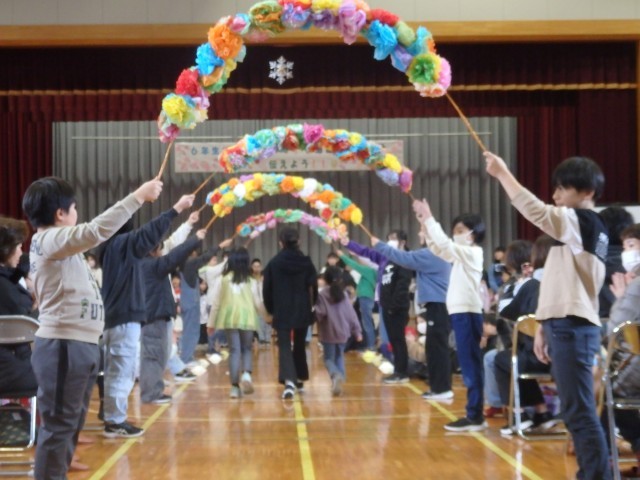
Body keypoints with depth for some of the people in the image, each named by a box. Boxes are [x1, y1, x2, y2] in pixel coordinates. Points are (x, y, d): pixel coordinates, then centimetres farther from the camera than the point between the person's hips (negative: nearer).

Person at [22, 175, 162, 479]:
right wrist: (139, 196, -24)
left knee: (70, 425, 17)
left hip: (78, 345, 11)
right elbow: (97, 230, -27)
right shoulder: (50, 240, -16)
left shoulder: (55, 242, 16)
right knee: (58, 426, -7)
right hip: (64, 347, -11)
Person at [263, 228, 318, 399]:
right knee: (299, 345, 18)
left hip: (282, 312, -2)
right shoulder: (306, 262, -1)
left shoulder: (273, 263, -3)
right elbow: (313, 287, 1)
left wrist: (270, 310, 15)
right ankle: (299, 378, 26)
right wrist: (311, 305, 17)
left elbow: (267, 290, 2)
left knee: (284, 346, -7)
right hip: (302, 311, 2)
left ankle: (289, 381, -26)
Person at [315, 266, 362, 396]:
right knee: (339, 357, 20)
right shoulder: (343, 294, 3)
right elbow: (351, 313, 4)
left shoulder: (322, 295, -9)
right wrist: (357, 331, 8)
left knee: (329, 358, 6)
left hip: (328, 333, -3)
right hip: (342, 332, 4)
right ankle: (339, 380, 10)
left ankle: (336, 375, -24)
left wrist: (314, 317, 7)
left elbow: (320, 313, -16)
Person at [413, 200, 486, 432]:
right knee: (470, 365, 9)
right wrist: (425, 222, 12)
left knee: (470, 365, -9)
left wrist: (429, 218, -12)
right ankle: (475, 414, 11)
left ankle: (474, 416, -8)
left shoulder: (471, 252, -9)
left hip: (467, 314, -9)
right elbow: (438, 248, 22)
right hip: (462, 313, 9)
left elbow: (444, 244, -19)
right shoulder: (461, 254, 17)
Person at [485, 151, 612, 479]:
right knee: (577, 413, 13)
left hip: (572, 328, -10)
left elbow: (536, 212, -23)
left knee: (579, 413, -11)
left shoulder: (583, 221, -8)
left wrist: (502, 174, -15)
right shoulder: (584, 228, 21)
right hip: (570, 325, 10)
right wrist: (545, 327, 20)